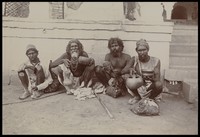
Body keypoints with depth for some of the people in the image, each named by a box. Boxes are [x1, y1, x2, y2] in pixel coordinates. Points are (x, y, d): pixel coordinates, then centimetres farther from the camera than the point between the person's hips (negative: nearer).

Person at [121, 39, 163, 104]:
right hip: (138, 88, 2)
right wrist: (130, 69, -37)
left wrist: (149, 78, -40)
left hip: (150, 88, -1)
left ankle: (151, 98, 3)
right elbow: (123, 71, -15)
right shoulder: (134, 59, -7)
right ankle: (137, 96, 4)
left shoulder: (156, 61, -11)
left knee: (159, 84, -33)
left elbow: (157, 79, -18)